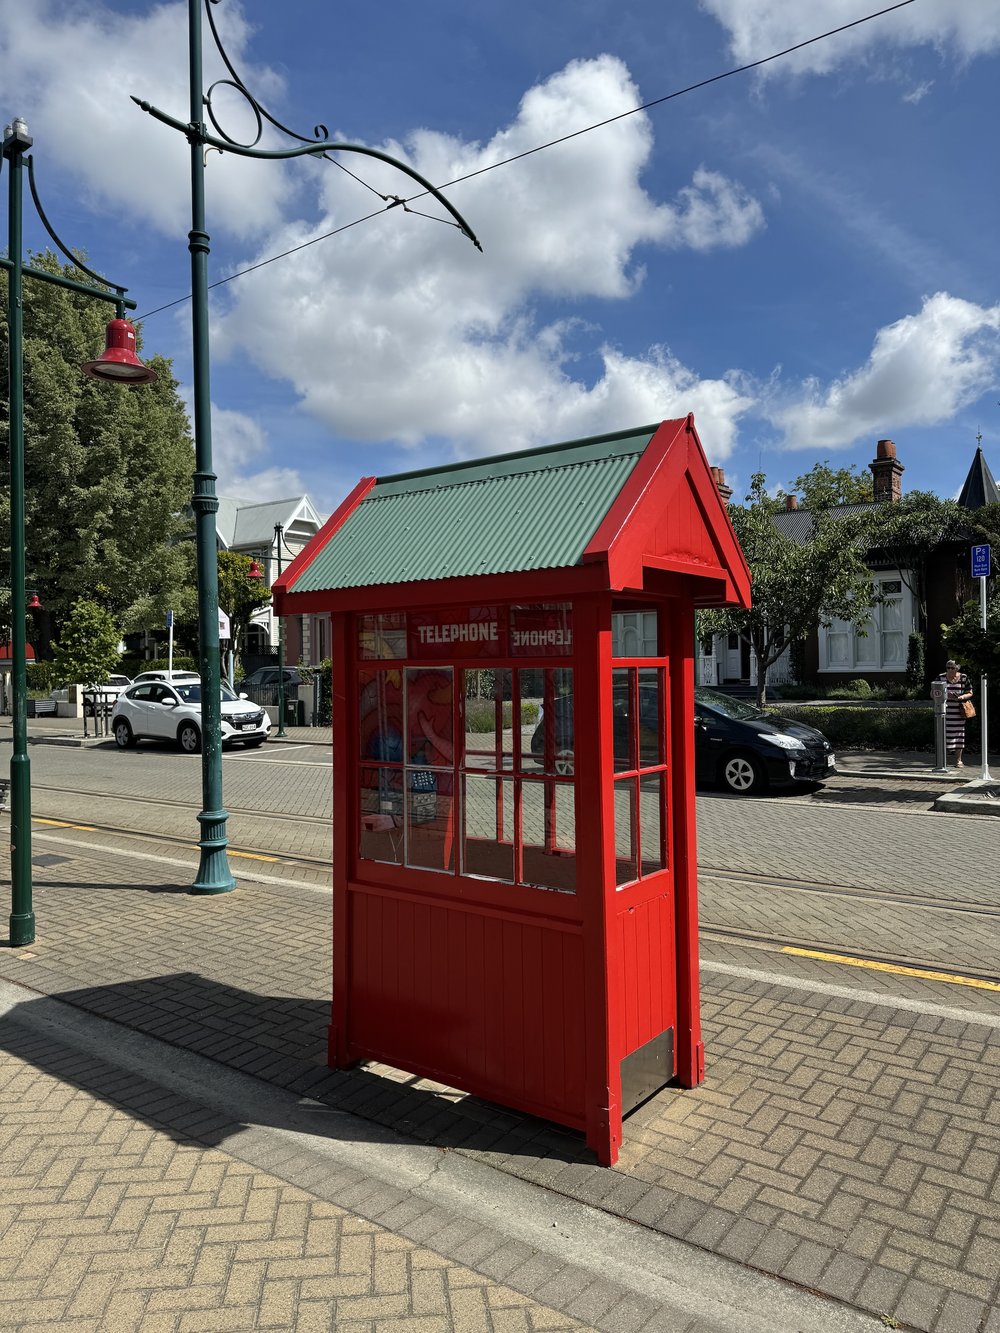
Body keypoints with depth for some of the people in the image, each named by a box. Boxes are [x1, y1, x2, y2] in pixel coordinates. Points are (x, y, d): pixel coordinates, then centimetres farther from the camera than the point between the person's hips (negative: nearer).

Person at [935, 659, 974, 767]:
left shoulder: (964, 678, 3)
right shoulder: (941, 677, 2)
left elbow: (970, 693, 7)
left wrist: (961, 697, -13)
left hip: (958, 711, 1)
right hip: (944, 710, -1)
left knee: (958, 734, 3)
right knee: (944, 733, -3)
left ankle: (958, 760, 12)